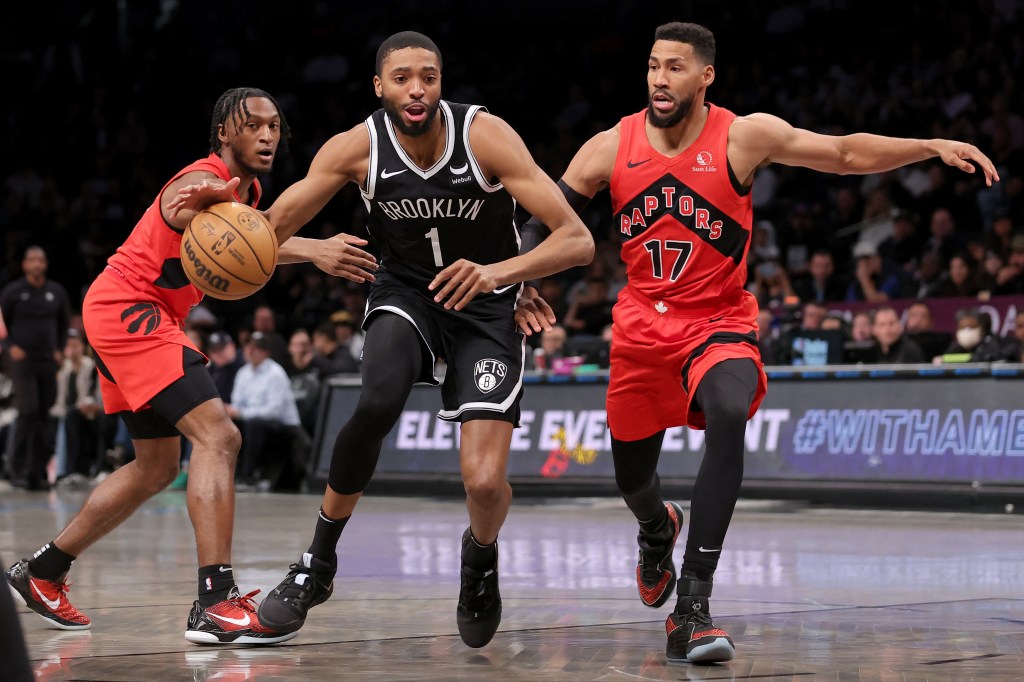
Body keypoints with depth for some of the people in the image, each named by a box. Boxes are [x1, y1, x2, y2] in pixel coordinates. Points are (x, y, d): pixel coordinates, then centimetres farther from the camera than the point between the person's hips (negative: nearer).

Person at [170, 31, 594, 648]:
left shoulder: (486, 135, -22)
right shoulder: (357, 148, -15)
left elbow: (578, 241, -25)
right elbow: (272, 228, -10)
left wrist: (499, 271, -42)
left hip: (486, 307, -1)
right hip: (405, 292, 1)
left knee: (485, 482, -17)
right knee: (378, 404, -32)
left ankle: (481, 557, 21)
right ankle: (318, 563, -11)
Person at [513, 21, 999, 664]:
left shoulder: (745, 136, -10)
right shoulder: (611, 148, -5)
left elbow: (845, 153, -8)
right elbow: (544, 220, 5)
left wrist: (932, 146, -18)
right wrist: (523, 284, -10)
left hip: (719, 322, -3)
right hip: (643, 324, 3)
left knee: (728, 416, -34)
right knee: (632, 473, 13)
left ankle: (693, 610, -33)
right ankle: (658, 528, 56)